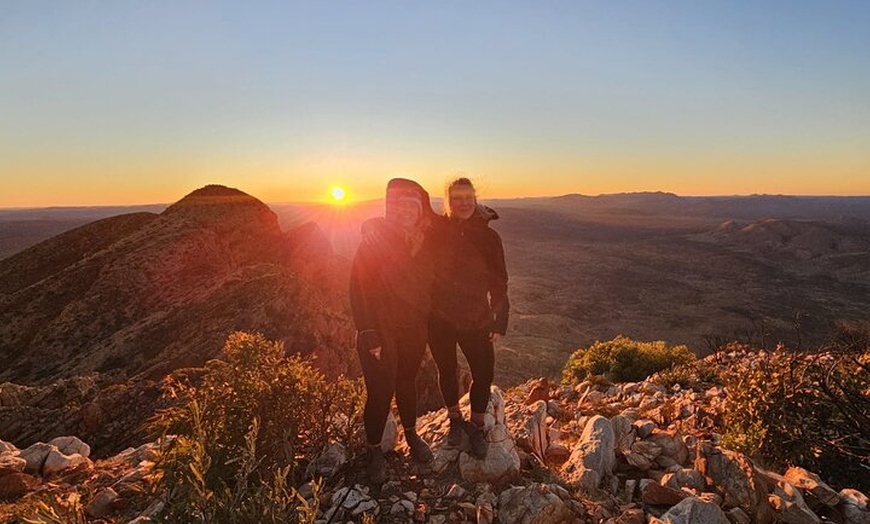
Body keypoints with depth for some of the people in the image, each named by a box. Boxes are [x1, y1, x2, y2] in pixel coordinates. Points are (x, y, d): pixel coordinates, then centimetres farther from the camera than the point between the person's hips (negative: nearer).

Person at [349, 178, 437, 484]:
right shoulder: (375, 241, -15)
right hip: (381, 329, -4)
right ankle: (375, 452, 23)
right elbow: (358, 289, -16)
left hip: (414, 328, 4)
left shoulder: (425, 243, 0)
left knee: (407, 382, 19)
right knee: (380, 392, 1)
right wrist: (368, 335, -18)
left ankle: (412, 436, 41)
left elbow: (429, 285, 11)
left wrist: (429, 321, 2)